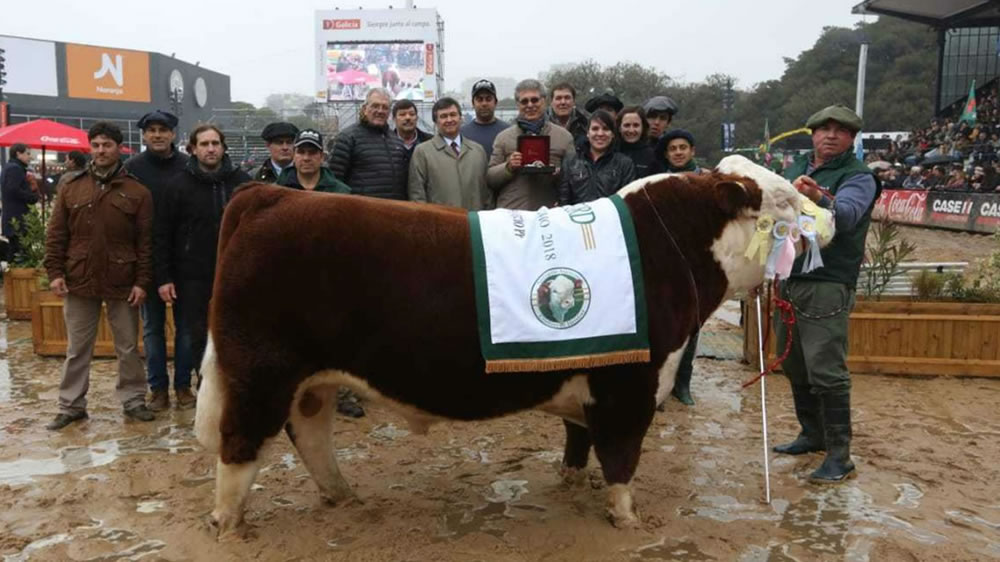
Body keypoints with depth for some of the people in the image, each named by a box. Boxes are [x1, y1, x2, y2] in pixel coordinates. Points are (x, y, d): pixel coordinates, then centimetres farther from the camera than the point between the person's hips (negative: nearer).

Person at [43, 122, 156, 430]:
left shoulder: (137, 191, -2)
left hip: (123, 283, -2)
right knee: (77, 349, 11)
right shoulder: (71, 187, 5)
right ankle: (71, 405, 22)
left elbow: (146, 241, -4)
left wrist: (142, 281, -8)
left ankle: (133, 400, 22)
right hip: (79, 281, 2)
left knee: (128, 347, 9)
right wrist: (55, 272, -2)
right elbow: (56, 235, 6)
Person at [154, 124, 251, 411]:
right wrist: (163, 278, -7)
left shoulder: (242, 182, 2)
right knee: (191, 334, 7)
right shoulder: (179, 185, -2)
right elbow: (162, 235, -2)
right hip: (191, 276, -1)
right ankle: (182, 385, 25)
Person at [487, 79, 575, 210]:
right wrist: (508, 167, -11)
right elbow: (489, 179, 8)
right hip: (510, 213, 0)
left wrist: (558, 173, -11)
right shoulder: (503, 137, 10)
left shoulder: (564, 136, 9)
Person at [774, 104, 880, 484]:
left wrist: (819, 199, -46)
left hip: (827, 286, -7)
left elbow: (846, 215, -27)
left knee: (826, 372, -8)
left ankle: (839, 456, 3)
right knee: (795, 366, 15)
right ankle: (812, 434, 31)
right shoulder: (795, 168, 13)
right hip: (787, 280, 7)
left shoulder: (858, 177, -7)